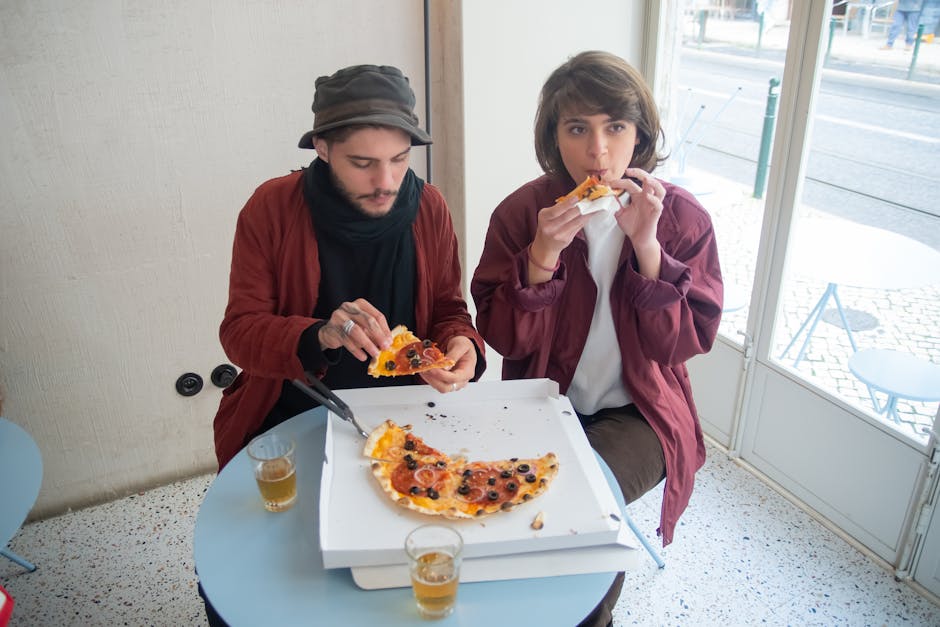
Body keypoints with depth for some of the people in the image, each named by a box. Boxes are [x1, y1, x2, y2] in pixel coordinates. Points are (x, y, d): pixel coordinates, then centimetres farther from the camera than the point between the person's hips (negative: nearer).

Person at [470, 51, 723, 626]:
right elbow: (504, 338, -10)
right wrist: (543, 255, -26)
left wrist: (646, 244, -24)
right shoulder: (522, 211, -7)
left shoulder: (683, 217, -7)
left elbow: (688, 340, -12)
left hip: (638, 412, -1)